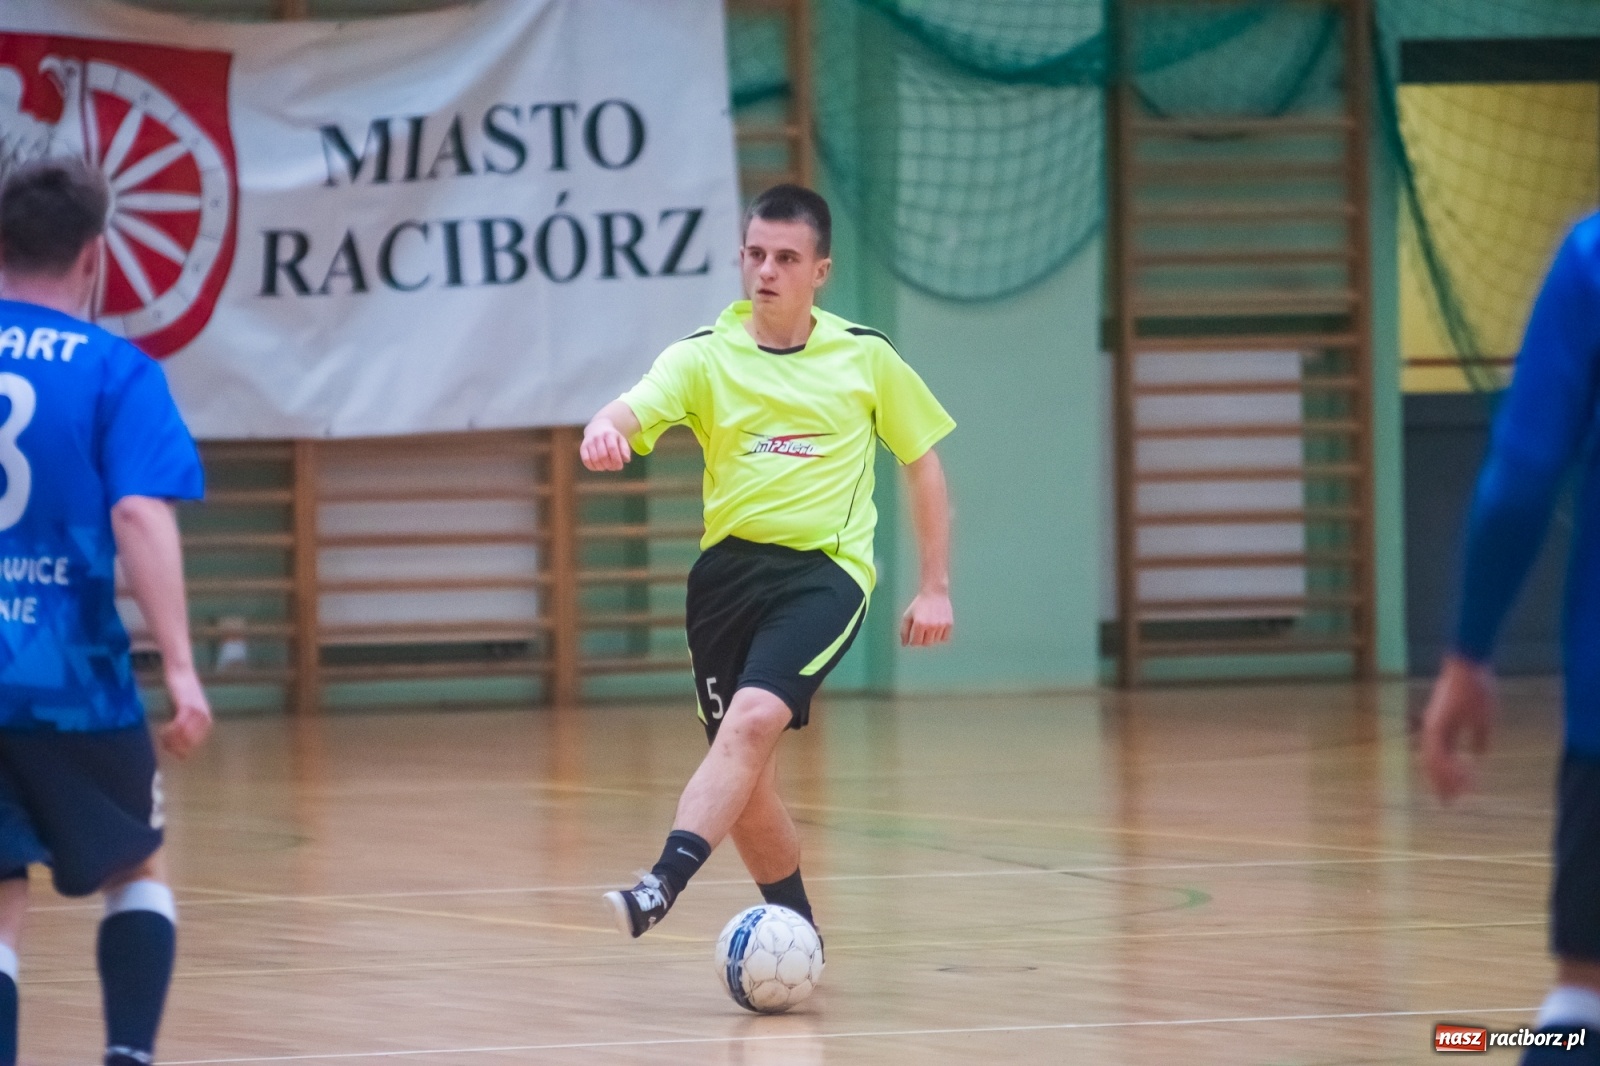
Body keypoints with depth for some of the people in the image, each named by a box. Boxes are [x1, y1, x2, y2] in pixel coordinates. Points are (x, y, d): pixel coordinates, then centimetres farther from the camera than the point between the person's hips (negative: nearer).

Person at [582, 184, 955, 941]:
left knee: (754, 718, -27)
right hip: (728, 567, 3)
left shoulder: (865, 357, 6)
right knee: (746, 779, 5)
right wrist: (605, 427, -41)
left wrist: (935, 588, 11)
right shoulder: (705, 357, 4)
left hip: (824, 568, -3)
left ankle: (663, 887, -40)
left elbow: (922, 463, 16)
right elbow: (635, 409, -15)